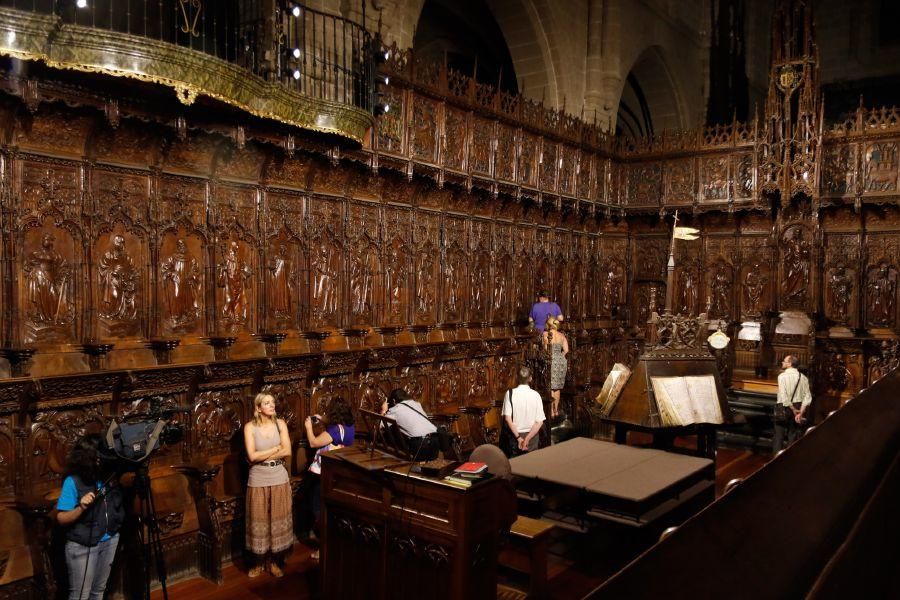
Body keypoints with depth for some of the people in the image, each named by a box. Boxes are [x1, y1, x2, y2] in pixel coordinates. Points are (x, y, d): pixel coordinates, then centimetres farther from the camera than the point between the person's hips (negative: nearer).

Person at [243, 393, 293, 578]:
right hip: (258, 480, -2)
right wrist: (276, 448, -13)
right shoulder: (250, 426, -8)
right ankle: (257, 563, 24)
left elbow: (287, 452, -9)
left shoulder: (280, 424, -2)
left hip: (279, 478, 2)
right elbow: (252, 456, -17)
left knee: (278, 519, 8)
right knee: (259, 521, 7)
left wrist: (262, 455, -14)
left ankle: (274, 561, 24)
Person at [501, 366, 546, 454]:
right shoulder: (536, 395, -7)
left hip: (514, 434, -1)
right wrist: (527, 438, -13)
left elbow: (507, 418, -15)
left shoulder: (510, 393, -9)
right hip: (532, 434, 1)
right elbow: (539, 422, -12)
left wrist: (518, 437, -13)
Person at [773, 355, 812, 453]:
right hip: (798, 408, 5)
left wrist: (793, 410, -11)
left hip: (784, 408, -5)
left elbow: (784, 396, -18)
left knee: (779, 436, 4)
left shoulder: (782, 376, -10)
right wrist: (800, 412, -7)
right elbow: (808, 397, -2)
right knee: (793, 437, 13)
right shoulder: (803, 377, 5)